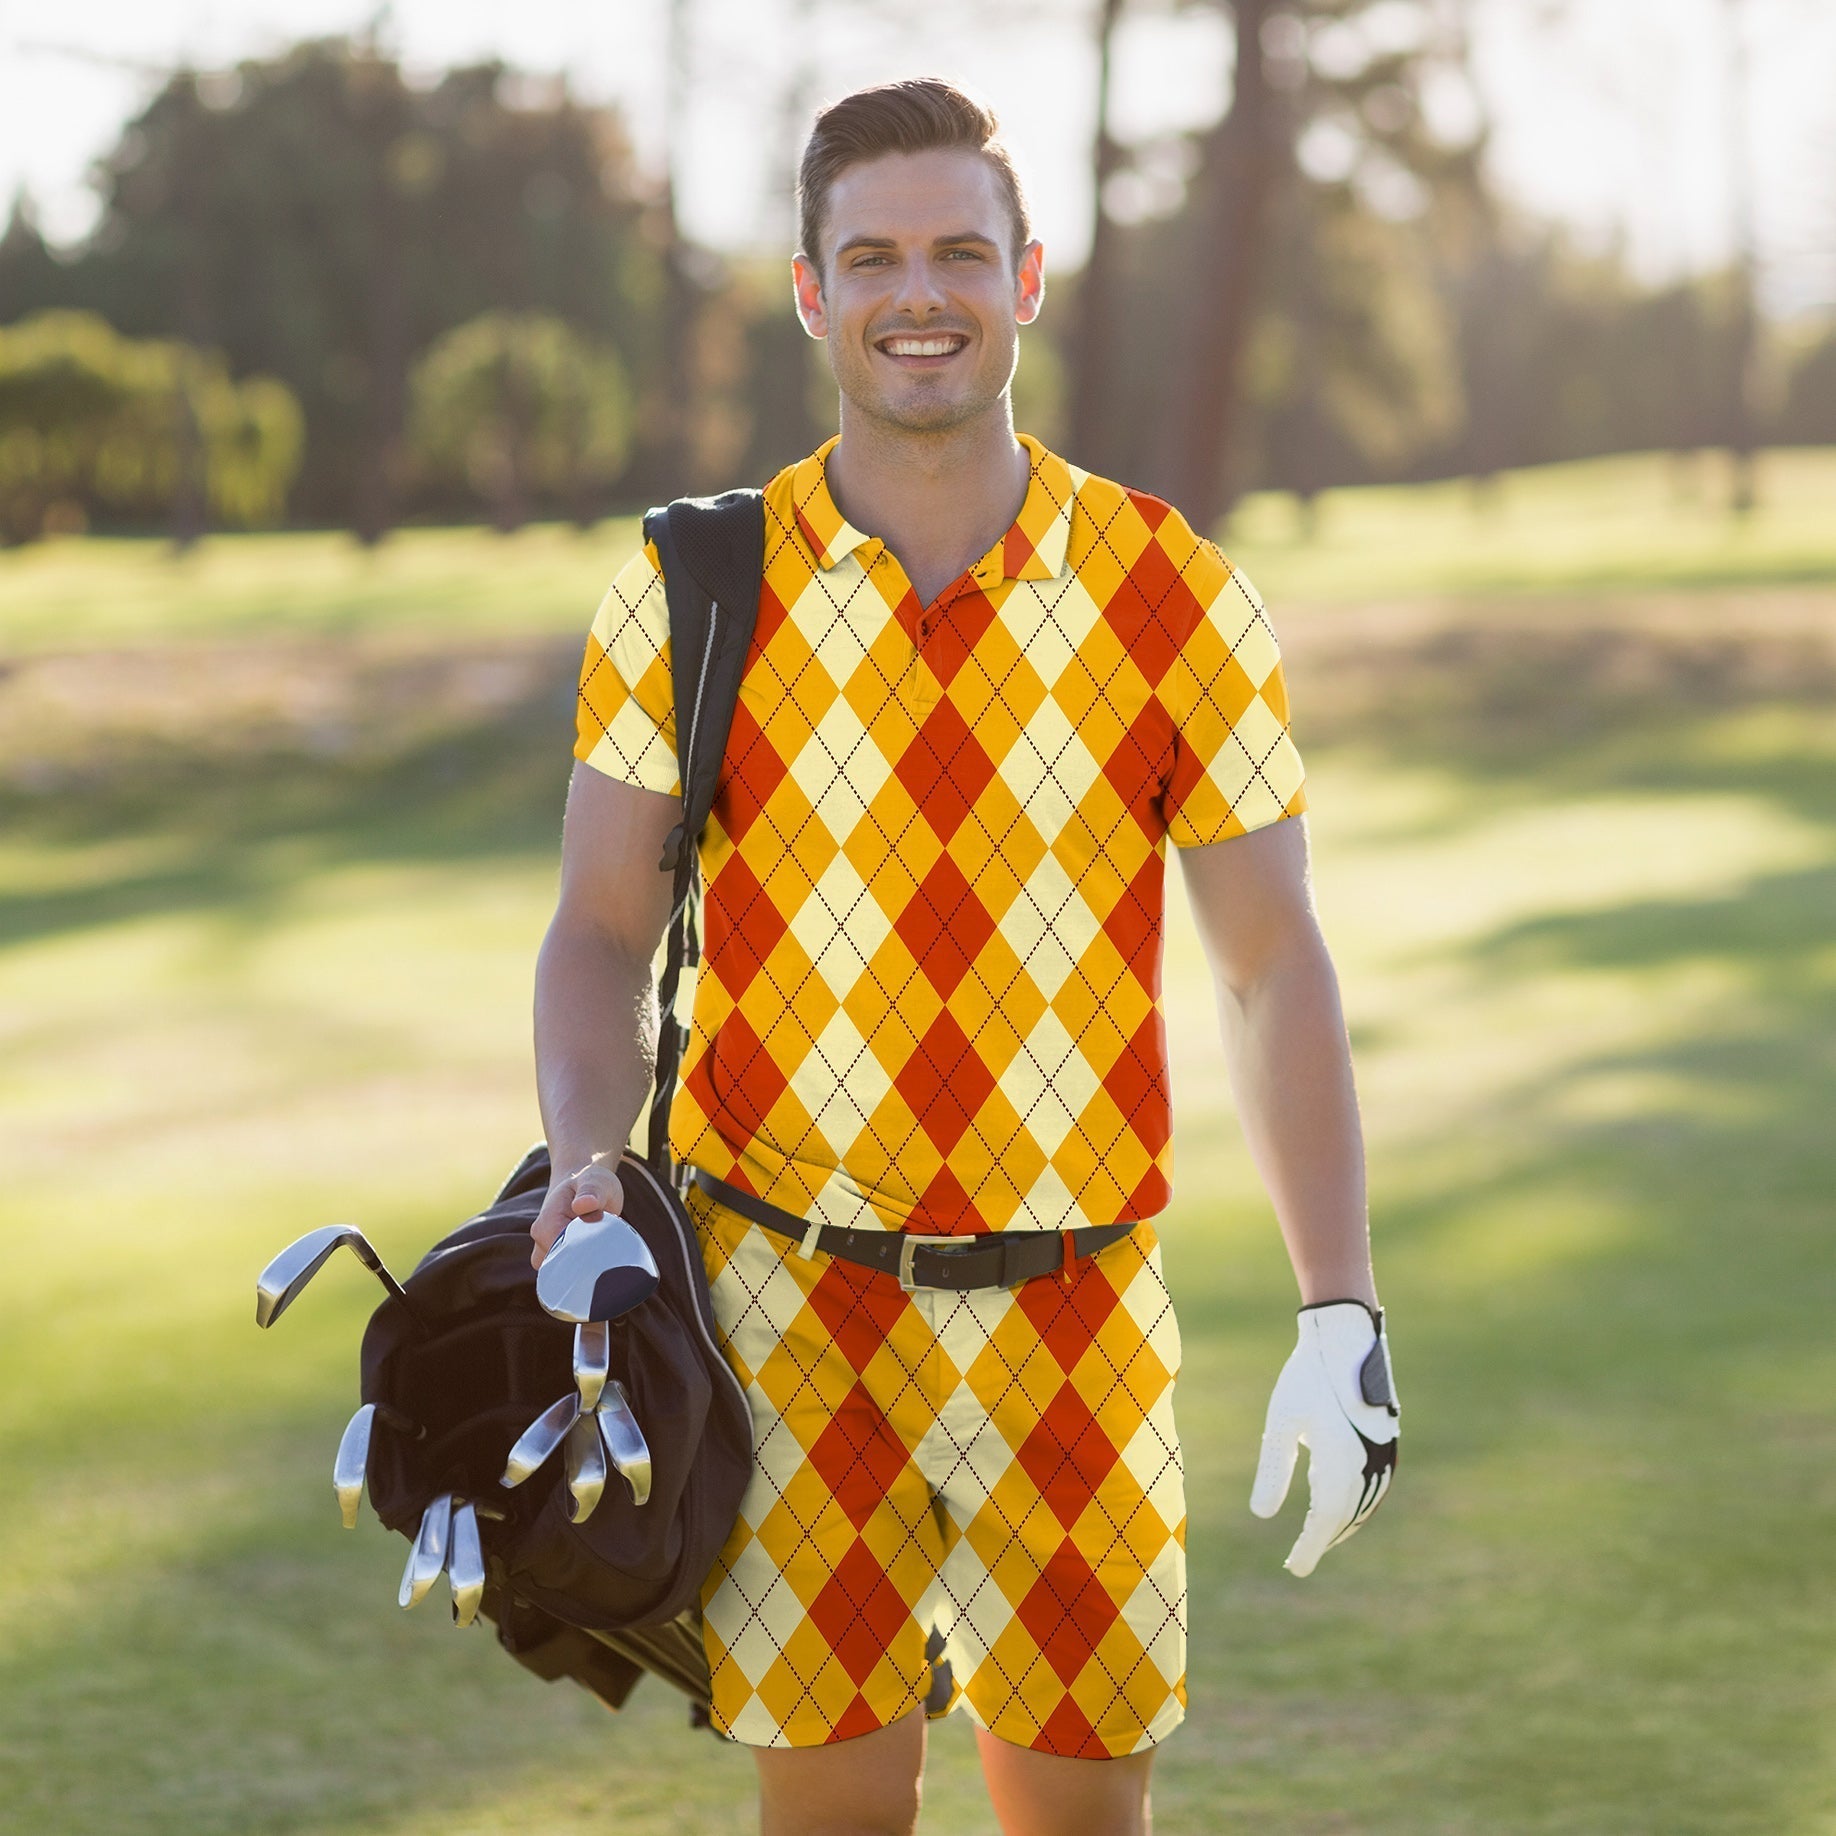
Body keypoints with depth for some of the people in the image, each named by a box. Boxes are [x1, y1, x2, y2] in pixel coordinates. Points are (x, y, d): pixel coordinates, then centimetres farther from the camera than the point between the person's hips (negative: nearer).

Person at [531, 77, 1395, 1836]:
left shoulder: (1175, 601, 1)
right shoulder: (693, 598, 0)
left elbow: (1271, 966, 4)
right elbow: (604, 932, 6)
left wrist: (1341, 1318, -3)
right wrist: (584, 1166, -14)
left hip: (1075, 1315, 1)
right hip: (787, 1303, -1)